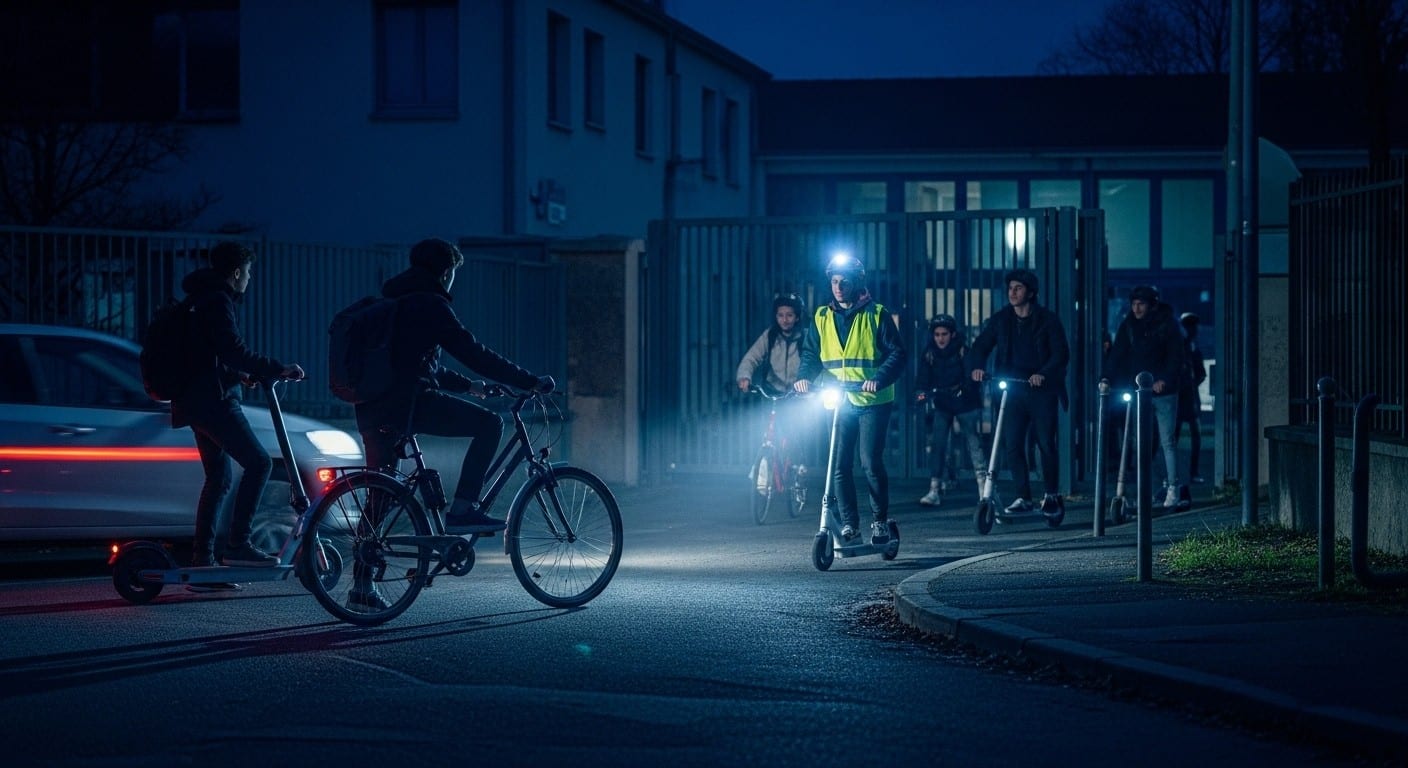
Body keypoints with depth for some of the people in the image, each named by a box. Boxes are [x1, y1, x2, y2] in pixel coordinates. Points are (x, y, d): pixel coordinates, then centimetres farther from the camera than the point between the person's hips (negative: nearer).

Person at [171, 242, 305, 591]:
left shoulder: (200, 300, 21)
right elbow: (233, 350, -22)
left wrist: (238, 375, 40)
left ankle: (201, 563, 10)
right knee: (258, 462, -12)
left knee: (218, 479, 12)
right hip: (213, 399, -11)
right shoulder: (220, 301, -11)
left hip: (196, 400, 11)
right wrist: (279, 369, -20)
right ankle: (237, 544, -15)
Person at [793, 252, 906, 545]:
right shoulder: (821, 318, 11)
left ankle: (880, 520, 6)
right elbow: (810, 353, 14)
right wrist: (804, 376, -9)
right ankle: (848, 523, 7)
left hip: (872, 401, -4)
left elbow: (897, 354, -4)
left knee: (871, 462, -9)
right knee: (839, 465, -2)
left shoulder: (876, 315, 0)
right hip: (837, 402, 4)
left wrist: (880, 378, -22)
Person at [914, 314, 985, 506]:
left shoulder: (963, 352, -10)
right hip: (941, 404, 3)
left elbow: (971, 376, -15)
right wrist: (921, 393, -24)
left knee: (973, 442, -3)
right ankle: (935, 490, -7)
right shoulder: (929, 354, -2)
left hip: (964, 403, -3)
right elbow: (923, 379, -6)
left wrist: (964, 389, -32)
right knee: (936, 444, -5)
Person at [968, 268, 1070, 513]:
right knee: (1012, 445, -5)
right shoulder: (1000, 319, 8)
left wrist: (1043, 374, -22)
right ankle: (1024, 498, 1)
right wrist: (978, 366, -12)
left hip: (1041, 390, -3)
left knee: (1046, 444, -1)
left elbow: (1061, 353, -6)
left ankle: (1052, 493, 18)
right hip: (1012, 390, 3)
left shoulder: (1047, 319, -1)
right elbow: (980, 346, 9)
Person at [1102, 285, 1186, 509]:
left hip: (1163, 390, -4)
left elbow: (1175, 356, -8)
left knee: (1167, 440, -2)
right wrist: (1107, 377, -15)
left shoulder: (1167, 324, -4)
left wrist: (1165, 380, -22)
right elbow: (1117, 353, 0)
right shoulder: (1128, 325, 6)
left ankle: (1173, 488, 2)